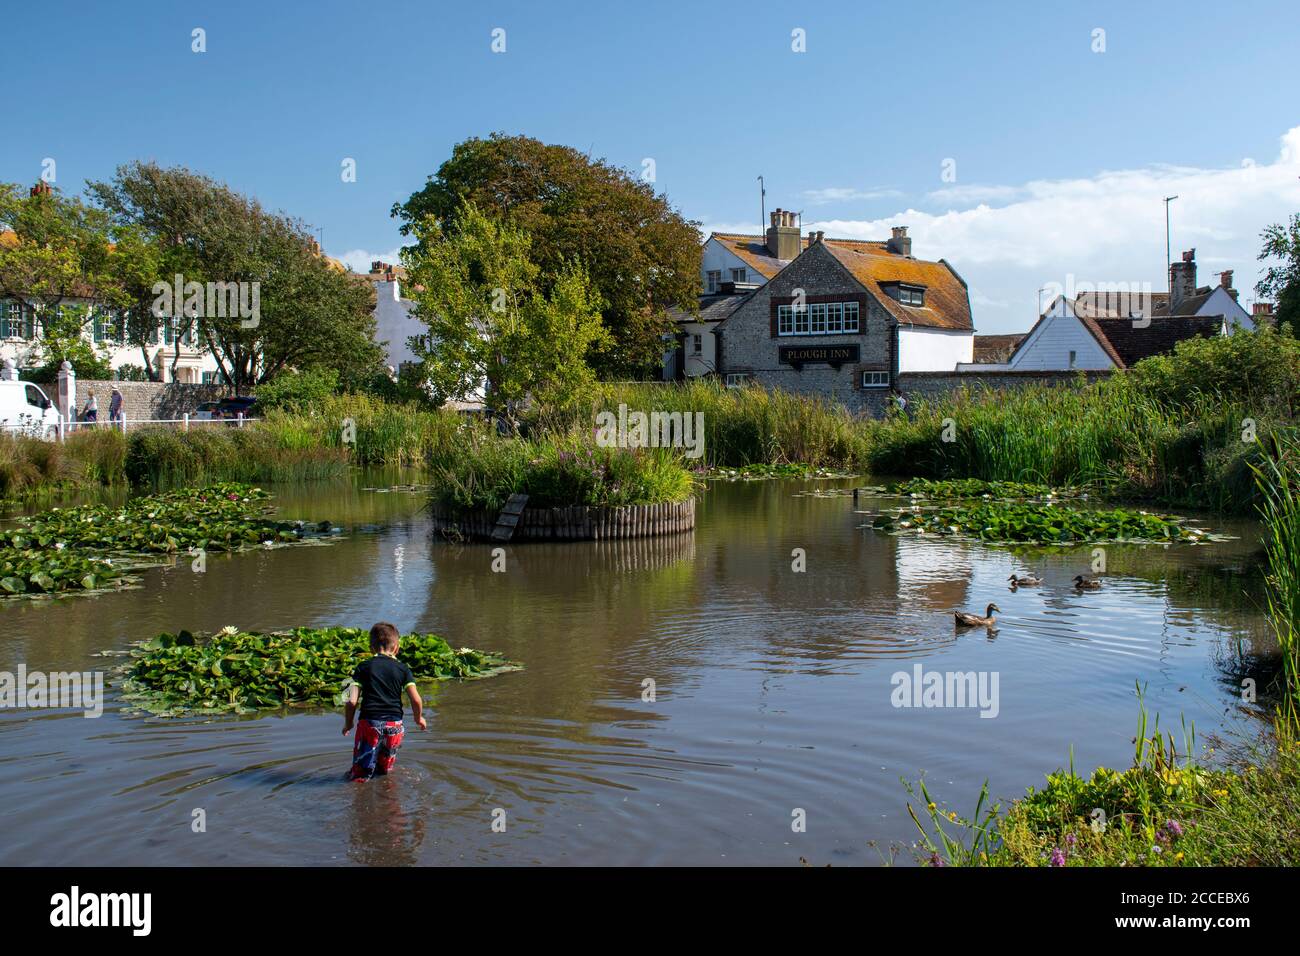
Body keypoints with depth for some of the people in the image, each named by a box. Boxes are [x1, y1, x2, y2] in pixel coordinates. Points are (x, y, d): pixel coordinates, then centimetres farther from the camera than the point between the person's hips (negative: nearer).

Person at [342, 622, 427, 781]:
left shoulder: (363, 667, 4)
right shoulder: (403, 669, 6)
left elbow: (352, 701, -3)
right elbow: (416, 700, -1)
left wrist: (348, 723, 14)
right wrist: (419, 718, 19)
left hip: (369, 722, -2)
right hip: (394, 724, 2)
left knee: (361, 773, -2)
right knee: (385, 769, 20)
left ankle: (357, 776, -23)